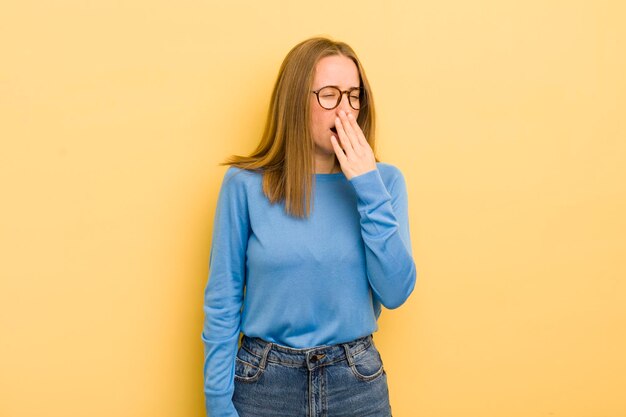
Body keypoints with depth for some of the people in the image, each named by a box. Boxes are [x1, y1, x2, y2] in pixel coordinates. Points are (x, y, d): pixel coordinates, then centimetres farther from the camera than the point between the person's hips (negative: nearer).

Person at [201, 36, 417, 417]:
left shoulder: (384, 180, -4)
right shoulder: (246, 184, -10)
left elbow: (396, 292, -11)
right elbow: (222, 302, -5)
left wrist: (369, 188, -16)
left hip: (358, 384, 2)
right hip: (264, 384, -1)